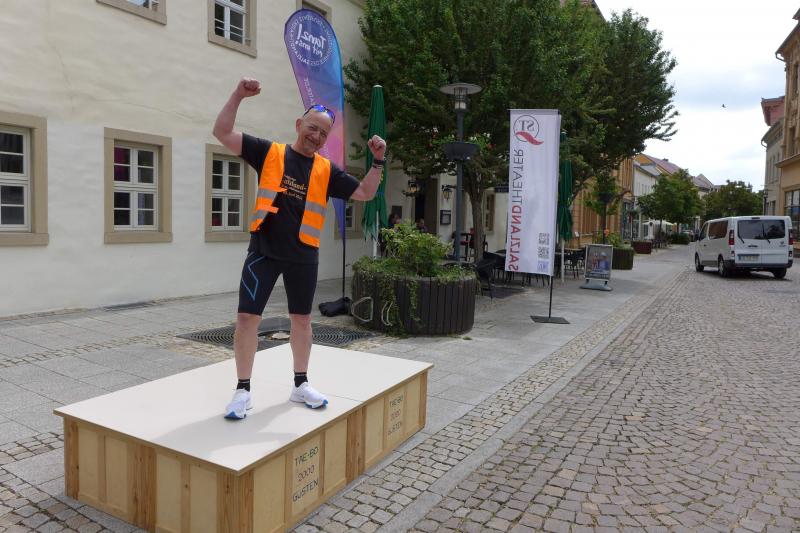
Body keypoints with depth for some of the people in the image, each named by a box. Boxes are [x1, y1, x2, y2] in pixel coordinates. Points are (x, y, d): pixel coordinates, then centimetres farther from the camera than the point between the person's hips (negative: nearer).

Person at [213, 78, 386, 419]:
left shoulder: (327, 170, 6)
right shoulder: (269, 152, 1)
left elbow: (365, 193, 7)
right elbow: (222, 133, -2)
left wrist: (378, 162, -5)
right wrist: (238, 96, -13)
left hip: (303, 257, 3)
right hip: (263, 251, -2)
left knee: (302, 319, 11)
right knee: (247, 317, -3)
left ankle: (300, 385, 28)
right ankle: (243, 391, 12)